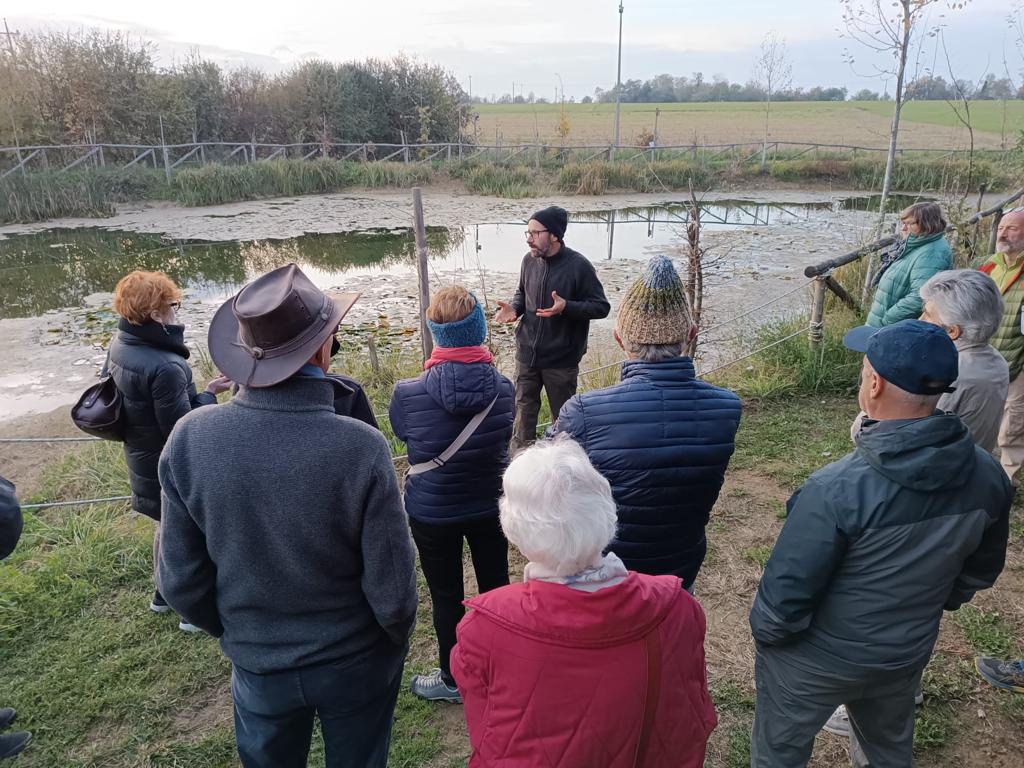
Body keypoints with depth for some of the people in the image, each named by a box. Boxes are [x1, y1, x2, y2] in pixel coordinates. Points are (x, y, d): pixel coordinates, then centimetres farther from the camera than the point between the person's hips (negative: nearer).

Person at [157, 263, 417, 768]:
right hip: (355, 664, -2)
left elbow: (180, 581, -9)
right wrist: (396, 642, 2)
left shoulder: (189, 439, -20)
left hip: (257, 667, 3)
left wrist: (233, 632, 10)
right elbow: (391, 589, -21)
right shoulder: (362, 448, -29)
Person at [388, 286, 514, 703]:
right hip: (490, 506, 3)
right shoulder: (503, 388, -16)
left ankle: (452, 679, 35)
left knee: (446, 596, 16)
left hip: (432, 512, -2)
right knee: (495, 585, 22)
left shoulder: (407, 394, -23)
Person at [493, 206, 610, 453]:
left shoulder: (578, 266, -15)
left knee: (563, 416, 12)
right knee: (523, 411, 10)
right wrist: (514, 308, -5)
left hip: (561, 359, -4)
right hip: (527, 354, 4)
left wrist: (566, 307, -27)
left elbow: (601, 307, -12)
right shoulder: (529, 261, -1)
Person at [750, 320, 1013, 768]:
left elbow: (787, 592, -27)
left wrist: (764, 631, -5)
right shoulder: (987, 476, -16)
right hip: (908, 653, 6)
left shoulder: (836, 490, -37)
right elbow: (981, 569, 2)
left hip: (816, 661, -5)